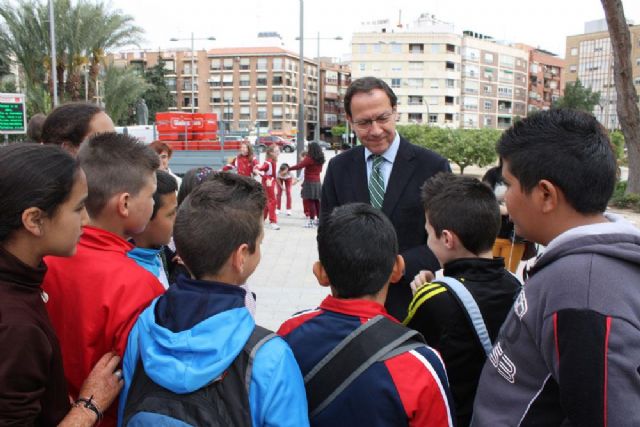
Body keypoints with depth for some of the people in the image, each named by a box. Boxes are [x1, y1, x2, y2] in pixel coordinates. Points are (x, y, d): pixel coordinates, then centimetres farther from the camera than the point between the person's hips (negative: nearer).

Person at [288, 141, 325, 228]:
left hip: (309, 182, -8)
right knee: (317, 201, 14)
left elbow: (299, 166, -20)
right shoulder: (320, 159, 8)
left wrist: (288, 168, -15)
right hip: (317, 182, 8)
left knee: (310, 201, -5)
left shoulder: (309, 159, -14)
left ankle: (311, 220, -6)